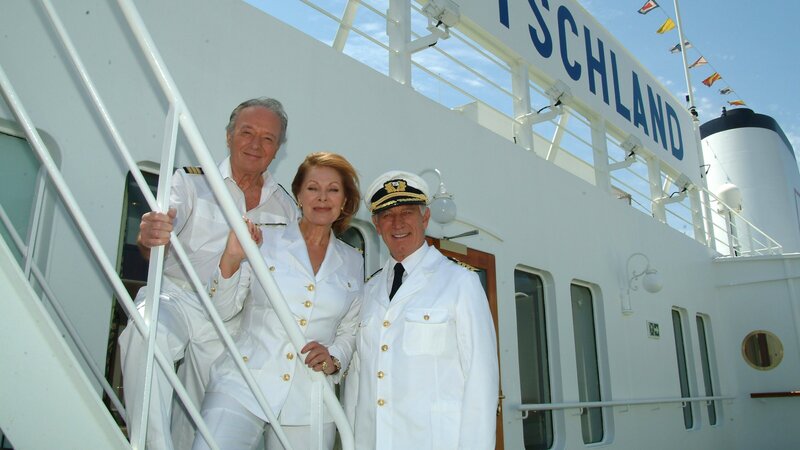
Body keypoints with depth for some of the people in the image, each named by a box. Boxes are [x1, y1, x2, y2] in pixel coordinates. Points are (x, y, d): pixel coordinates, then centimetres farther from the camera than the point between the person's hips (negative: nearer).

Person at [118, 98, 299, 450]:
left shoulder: (285, 208, 9)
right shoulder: (192, 181, 2)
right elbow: (163, 226, -16)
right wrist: (149, 237, -38)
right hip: (178, 296, -2)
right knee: (146, 331, -35)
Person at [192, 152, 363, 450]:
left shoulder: (353, 262, 10)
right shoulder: (264, 240, 3)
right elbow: (222, 310, 2)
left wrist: (334, 359, -4)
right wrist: (231, 258, -13)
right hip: (242, 387, -2)